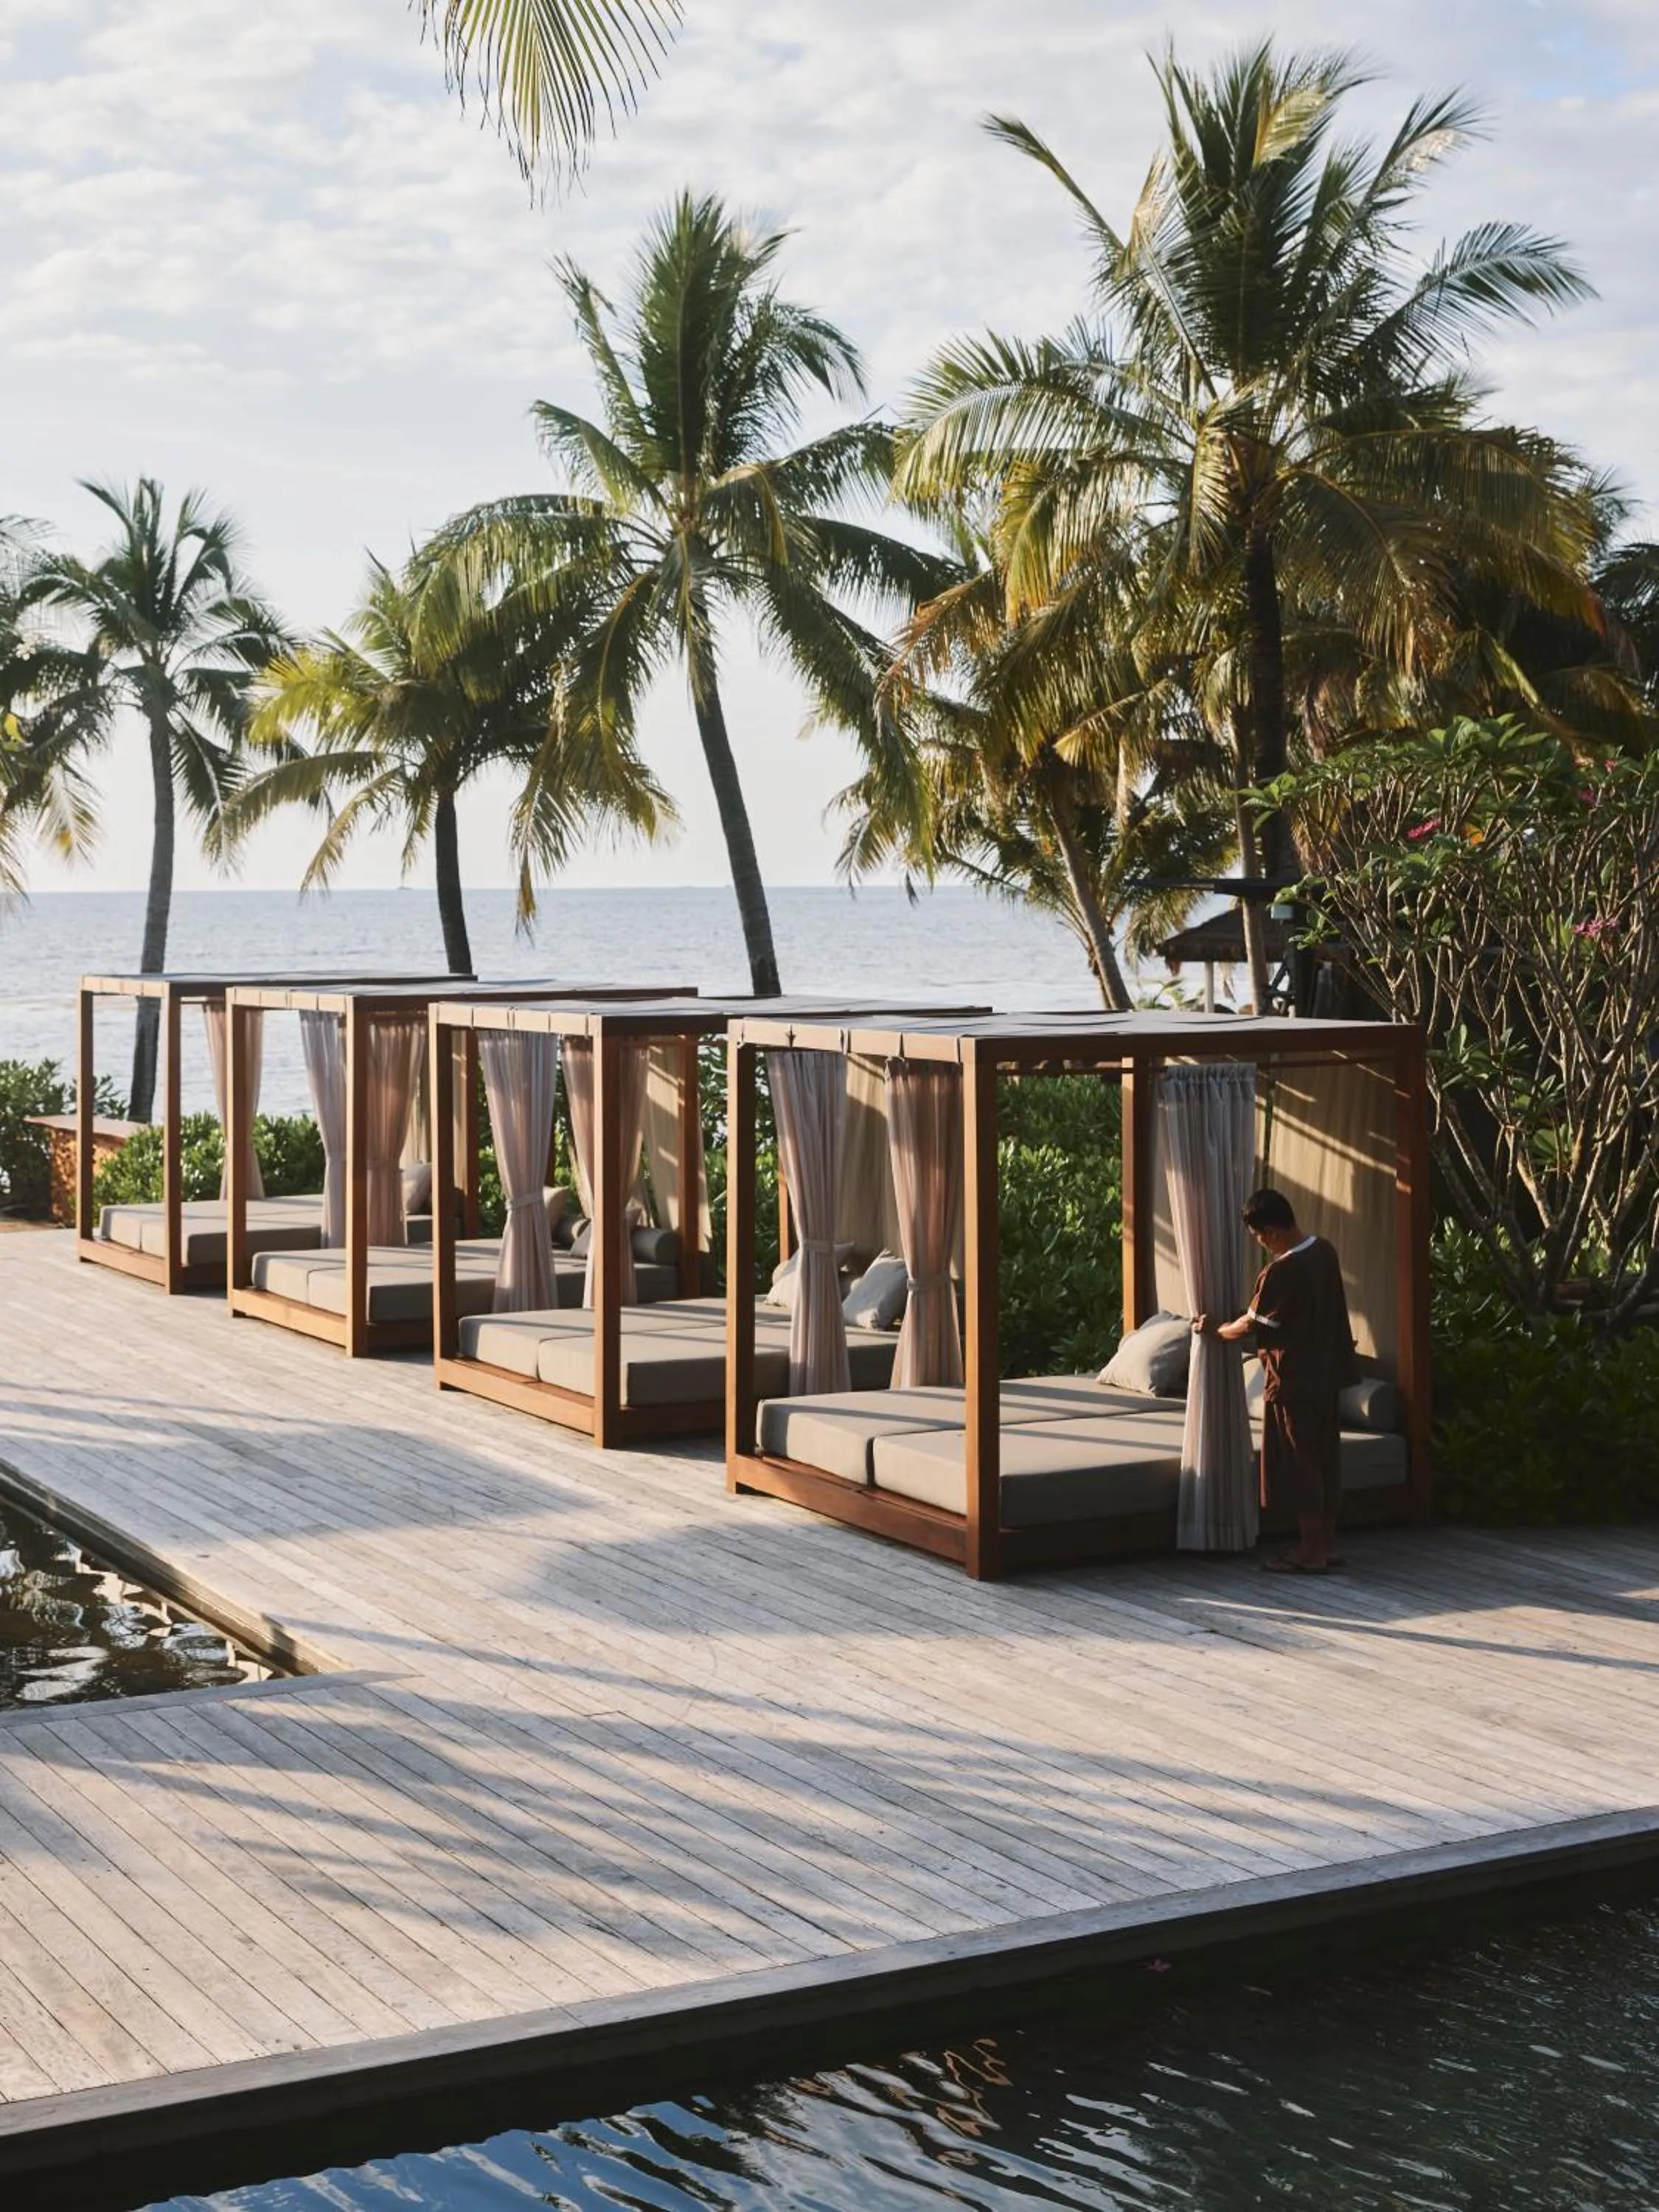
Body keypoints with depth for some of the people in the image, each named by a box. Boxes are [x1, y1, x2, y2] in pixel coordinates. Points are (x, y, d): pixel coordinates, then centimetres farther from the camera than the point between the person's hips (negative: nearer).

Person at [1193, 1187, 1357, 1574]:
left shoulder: (1280, 1273, -23)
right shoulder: (1324, 1251, 2)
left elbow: (1249, 1326, -11)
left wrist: (1215, 1329, 6)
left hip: (1294, 1382, -9)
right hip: (1327, 1375, 9)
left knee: (1299, 1466, 0)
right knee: (1324, 1459, 14)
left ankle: (1311, 1553, 4)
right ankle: (1326, 1545, 22)